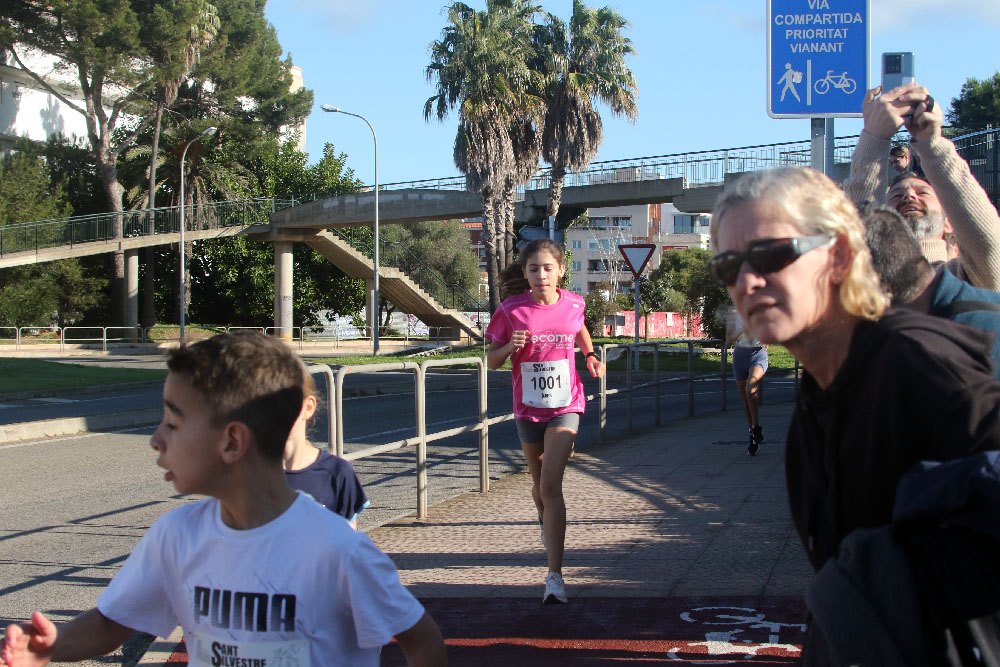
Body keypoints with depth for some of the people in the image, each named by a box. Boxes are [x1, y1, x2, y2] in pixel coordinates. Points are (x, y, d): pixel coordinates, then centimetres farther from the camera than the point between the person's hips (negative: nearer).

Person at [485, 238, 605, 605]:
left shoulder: (573, 304, -4)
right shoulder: (512, 310, -9)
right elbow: (491, 361, -1)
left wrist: (590, 355, 7)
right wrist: (510, 347, -21)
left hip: (565, 406, -2)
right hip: (528, 409, 2)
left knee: (551, 483, -17)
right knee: (539, 482, 18)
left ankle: (555, 575, -17)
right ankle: (547, 528, 54)